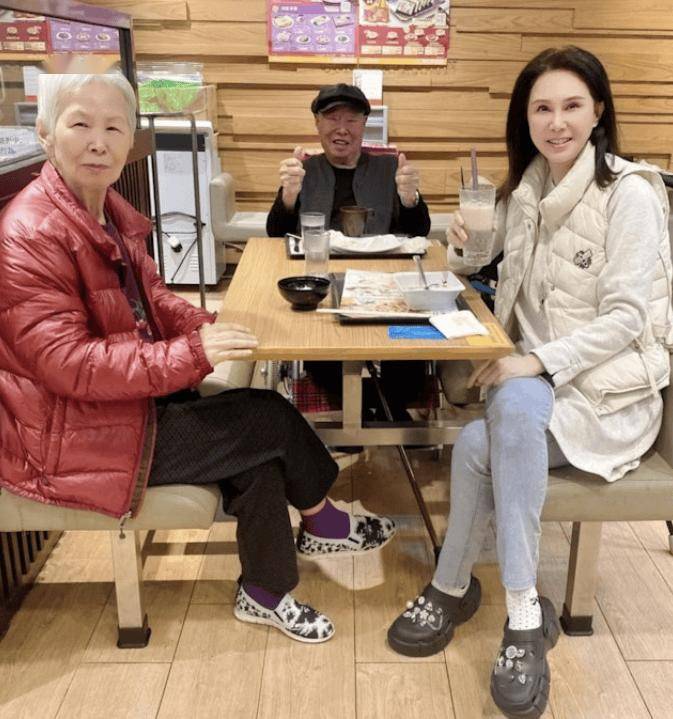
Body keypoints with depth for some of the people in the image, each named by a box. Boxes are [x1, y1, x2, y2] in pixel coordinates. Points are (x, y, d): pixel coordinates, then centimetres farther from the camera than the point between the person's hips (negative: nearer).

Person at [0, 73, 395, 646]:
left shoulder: (109, 211, 6)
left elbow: (152, 296, 13)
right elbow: (65, 363, -27)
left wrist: (202, 325, -8)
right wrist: (192, 354, -31)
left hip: (130, 399, 8)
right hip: (71, 436, -8)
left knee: (258, 455, -7)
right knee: (271, 417, -9)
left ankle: (266, 593, 13)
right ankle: (323, 522, 20)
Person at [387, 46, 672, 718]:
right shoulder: (525, 188, 8)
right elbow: (471, 267, 20)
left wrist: (540, 363, -28)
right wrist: (463, 245, -4)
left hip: (606, 385, -5)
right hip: (532, 378, 5)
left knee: (513, 406, -36)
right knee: (478, 444, -26)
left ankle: (453, 587, -21)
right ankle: (523, 611, -6)